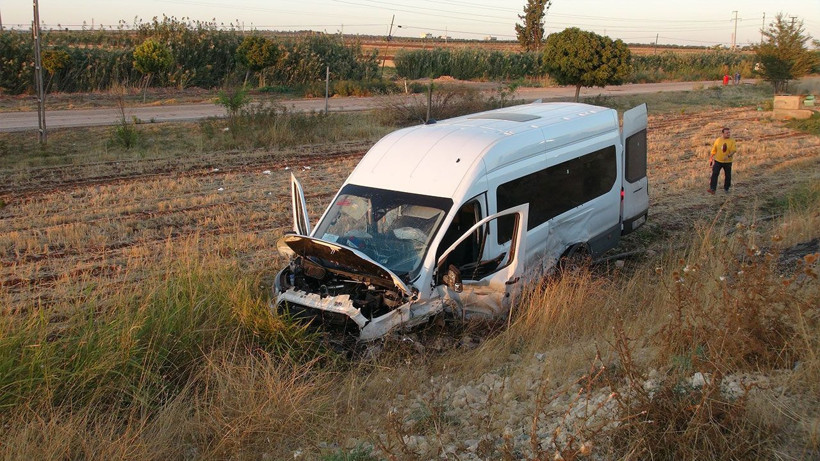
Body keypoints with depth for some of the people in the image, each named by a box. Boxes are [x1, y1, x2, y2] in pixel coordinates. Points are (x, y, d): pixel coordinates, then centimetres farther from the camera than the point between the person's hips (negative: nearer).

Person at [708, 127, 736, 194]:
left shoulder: (732, 141, -7)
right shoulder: (718, 140, 0)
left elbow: (733, 150, -16)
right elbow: (714, 151, 8)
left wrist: (728, 156, -34)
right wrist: (711, 159, 8)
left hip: (728, 162, -1)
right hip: (718, 161, 1)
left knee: (728, 175, 11)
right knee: (714, 174, -12)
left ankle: (726, 188, 30)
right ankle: (712, 189, -14)